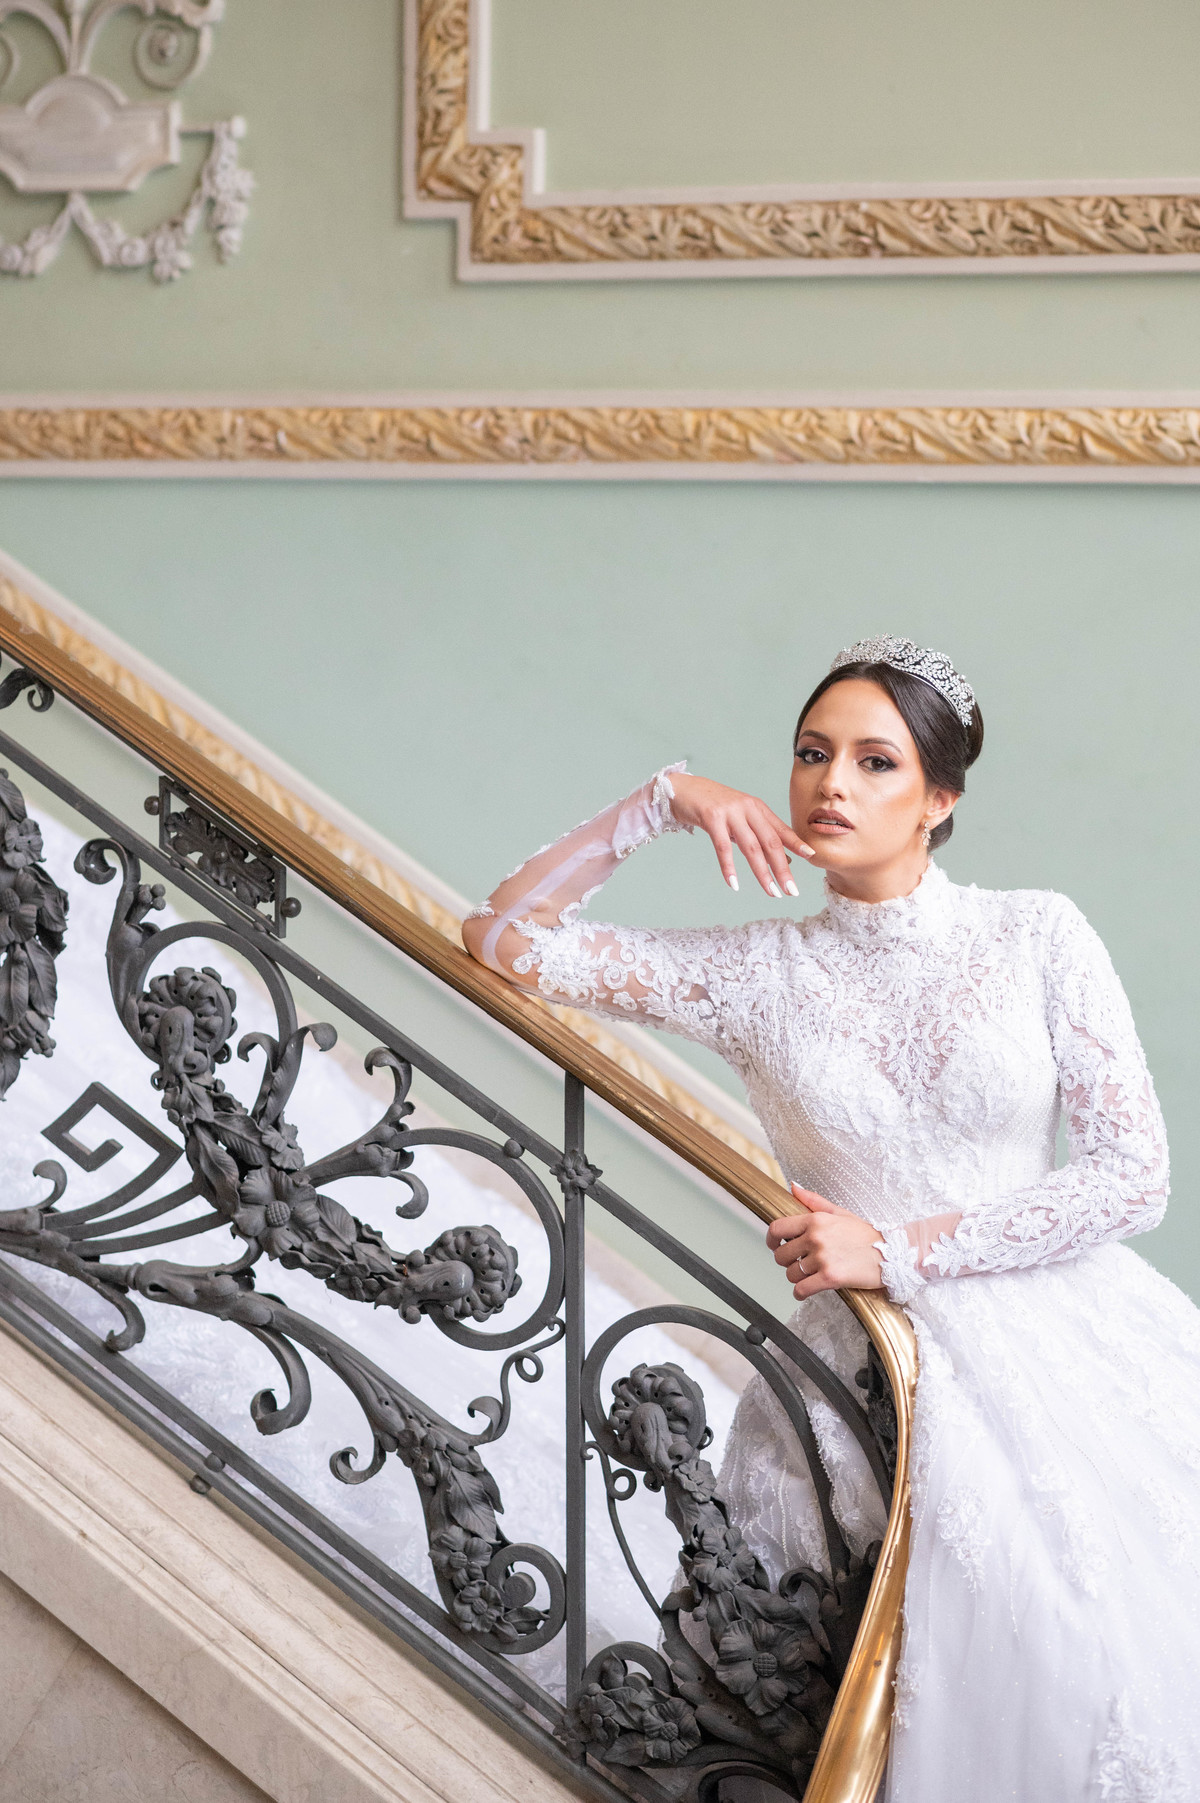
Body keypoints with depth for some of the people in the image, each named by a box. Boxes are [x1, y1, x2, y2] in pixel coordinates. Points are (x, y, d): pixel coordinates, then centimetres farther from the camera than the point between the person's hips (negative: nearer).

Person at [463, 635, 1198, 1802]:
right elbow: (504, 936, 3)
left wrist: (893, 1249, -7)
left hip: (1075, 1346, 1)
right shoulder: (757, 974, 5)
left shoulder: (1035, 935, 2)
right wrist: (662, 802, -2)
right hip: (891, 1380, 0)